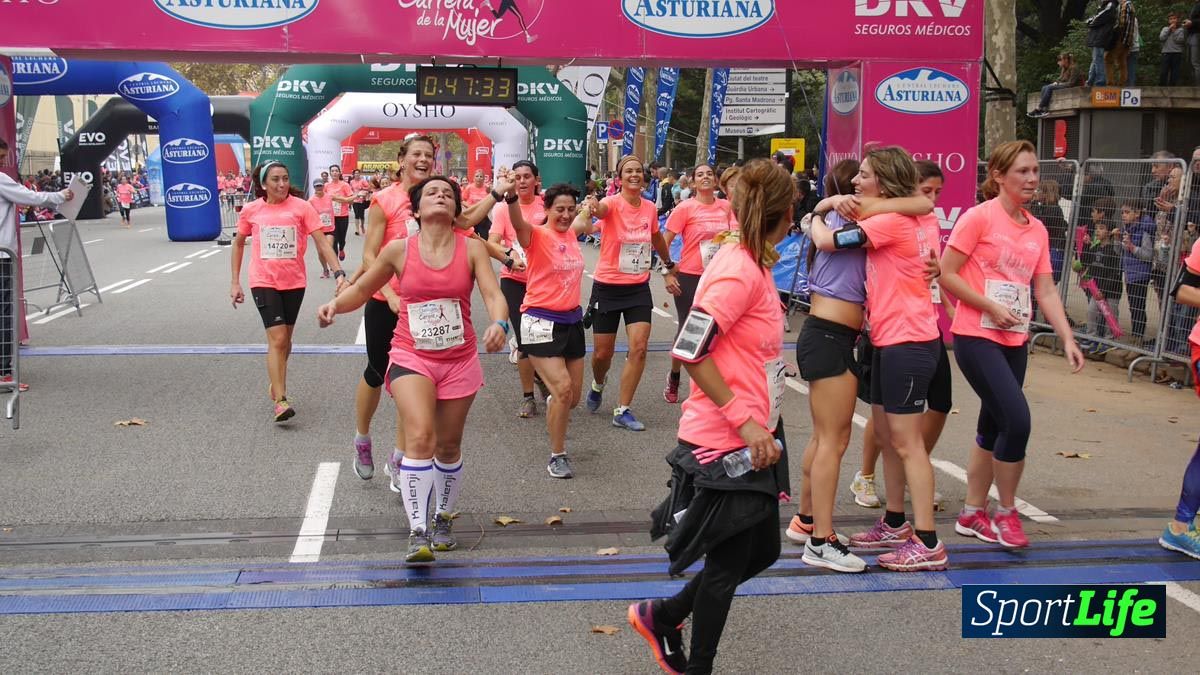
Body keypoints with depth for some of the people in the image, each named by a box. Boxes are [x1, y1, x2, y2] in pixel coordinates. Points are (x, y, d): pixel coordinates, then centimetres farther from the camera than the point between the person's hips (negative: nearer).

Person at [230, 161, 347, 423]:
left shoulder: (302, 207, -6)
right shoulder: (250, 210, -1)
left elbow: (322, 243, -10)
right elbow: (238, 244, 12)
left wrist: (339, 273, -21)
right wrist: (235, 282, 10)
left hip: (294, 282, 1)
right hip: (264, 282, -1)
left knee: (284, 338, 15)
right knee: (277, 338, -13)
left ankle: (276, 383, 38)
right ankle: (280, 401, -13)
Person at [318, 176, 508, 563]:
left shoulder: (472, 248, -3)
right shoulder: (399, 250, -3)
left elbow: (493, 294, -13)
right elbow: (362, 289, 8)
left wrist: (499, 324, -34)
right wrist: (335, 304, -12)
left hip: (459, 360, 2)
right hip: (411, 357, -2)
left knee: (448, 446, 13)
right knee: (421, 438, -21)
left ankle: (443, 520, 35)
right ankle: (418, 534, -16)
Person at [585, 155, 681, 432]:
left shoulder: (650, 207, 1)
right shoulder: (612, 204, -14)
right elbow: (600, 209, -39)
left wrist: (668, 268, 29)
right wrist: (591, 208, -63)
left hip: (638, 287, 3)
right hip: (608, 287, -3)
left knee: (639, 347, -10)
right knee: (603, 353, 6)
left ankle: (622, 411, 1)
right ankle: (598, 385, 42)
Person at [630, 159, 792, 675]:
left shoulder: (749, 264, 8)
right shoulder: (739, 271, -20)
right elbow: (690, 349, -24)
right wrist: (743, 418, -24)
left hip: (752, 437, 9)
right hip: (727, 440, -9)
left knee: (761, 551, 18)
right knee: (729, 562, 4)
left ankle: (660, 616, 33)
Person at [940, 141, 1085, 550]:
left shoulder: (1037, 230, 9)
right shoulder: (979, 217, -10)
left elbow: (1046, 291, 10)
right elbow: (946, 274, -12)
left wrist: (1068, 339, 0)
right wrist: (992, 307, -16)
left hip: (1014, 342, 7)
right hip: (976, 337, -7)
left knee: (993, 428, 13)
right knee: (1016, 420, -15)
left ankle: (972, 515, 26)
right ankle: (1005, 513, 4)